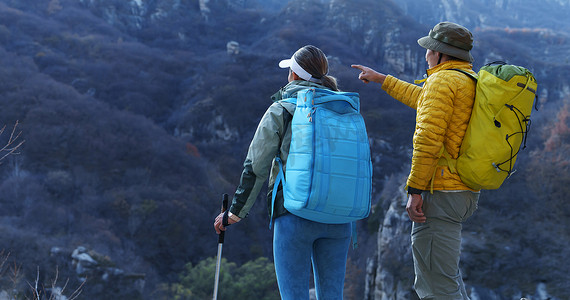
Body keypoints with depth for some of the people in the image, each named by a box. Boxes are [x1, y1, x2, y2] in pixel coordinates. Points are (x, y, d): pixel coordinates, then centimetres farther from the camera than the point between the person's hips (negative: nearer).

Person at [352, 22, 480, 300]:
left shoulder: (443, 80, -11)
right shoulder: (474, 82, 19)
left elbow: (428, 139, -21)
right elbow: (421, 98, 35)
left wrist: (415, 190, -18)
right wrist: (380, 78, 43)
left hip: (441, 191, -10)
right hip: (467, 191, 10)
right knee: (445, 271, 25)